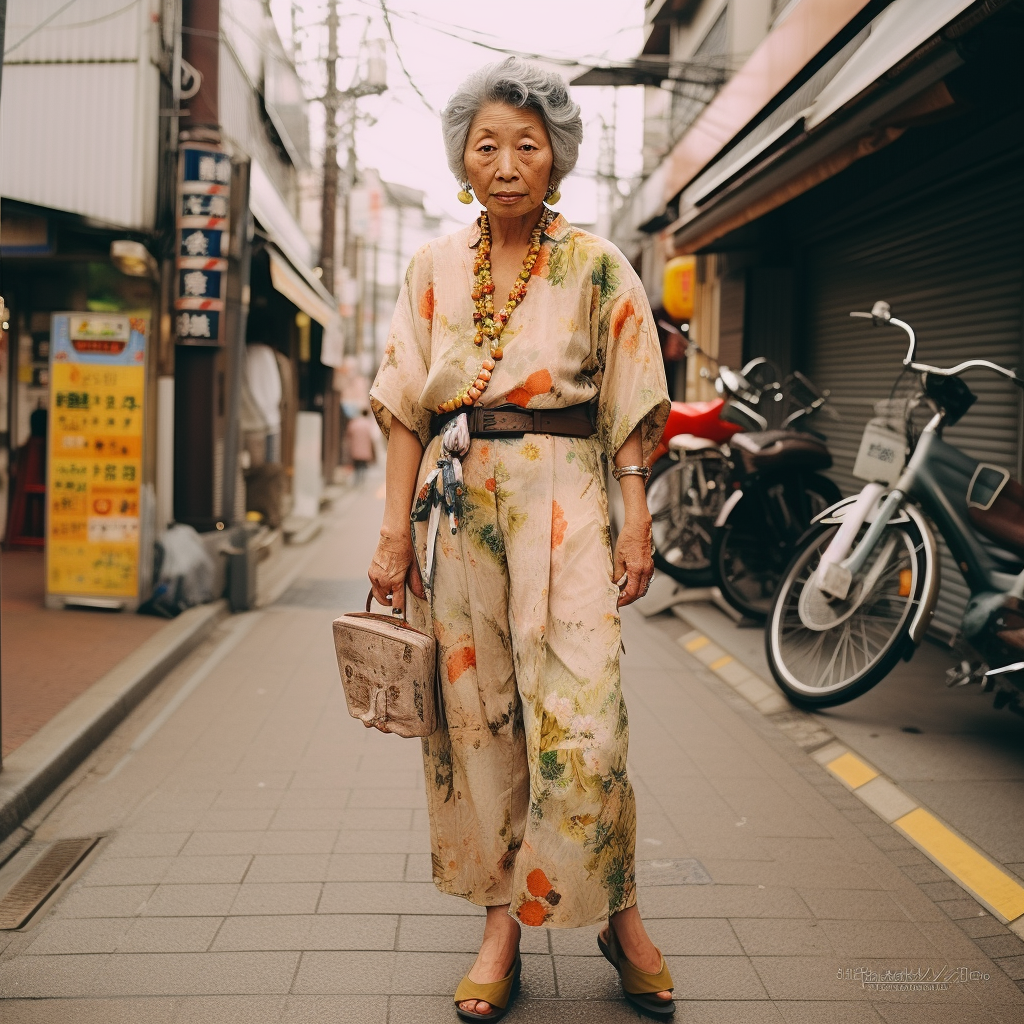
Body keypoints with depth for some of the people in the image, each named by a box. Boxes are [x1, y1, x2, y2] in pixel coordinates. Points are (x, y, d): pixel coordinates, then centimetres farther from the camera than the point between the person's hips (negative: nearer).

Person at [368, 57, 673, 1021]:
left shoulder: (595, 265, 3)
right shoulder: (434, 266, 9)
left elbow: (628, 408, 3)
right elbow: (407, 406, 7)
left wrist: (636, 522, -4)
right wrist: (396, 528, 1)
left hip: (563, 493, -2)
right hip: (457, 498, 3)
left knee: (581, 716, -8)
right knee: (474, 713, 4)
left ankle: (619, 914, 13)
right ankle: (502, 920, 18)